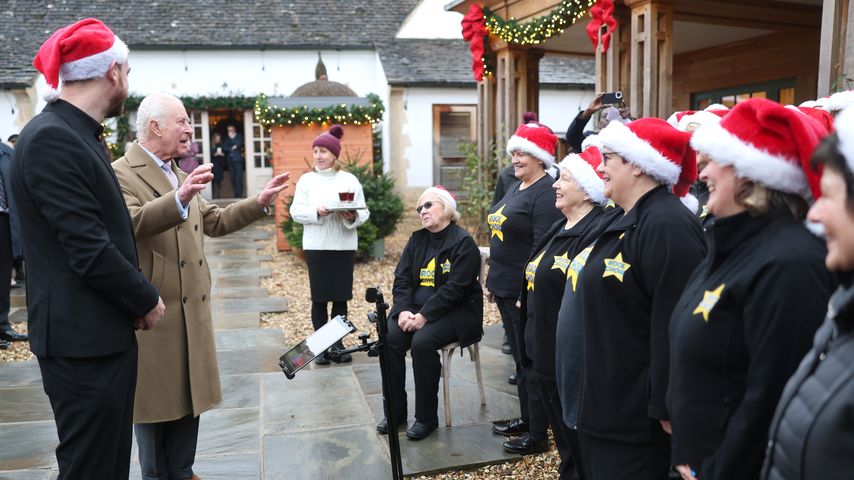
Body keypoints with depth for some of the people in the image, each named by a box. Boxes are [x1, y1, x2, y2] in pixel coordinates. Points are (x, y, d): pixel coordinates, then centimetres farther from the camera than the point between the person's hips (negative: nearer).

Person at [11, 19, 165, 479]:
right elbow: (88, 250, -22)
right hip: (83, 340, -9)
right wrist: (146, 300, -10)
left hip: (105, 332, 9)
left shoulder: (75, 133, 11)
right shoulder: (50, 138, -19)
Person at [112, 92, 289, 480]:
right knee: (155, 399, 7)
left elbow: (215, 222, 18)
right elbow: (130, 222, -31)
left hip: (191, 307, 8)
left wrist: (260, 201, 11)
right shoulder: (121, 173, -12)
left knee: (189, 392, 16)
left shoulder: (180, 175, 15)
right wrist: (179, 198, -45)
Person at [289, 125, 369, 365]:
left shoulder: (350, 180, 3)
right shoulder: (306, 180, 4)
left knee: (341, 296, 6)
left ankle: (338, 343, 20)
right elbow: (296, 211, -2)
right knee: (319, 297, 3)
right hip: (316, 246, 0)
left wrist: (353, 217, -20)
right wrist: (316, 212, -19)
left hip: (344, 246, 1)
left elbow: (364, 212, 1)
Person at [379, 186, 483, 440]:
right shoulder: (417, 240, 12)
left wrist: (423, 316, -24)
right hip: (415, 307, 6)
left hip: (454, 311, -6)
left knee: (422, 342, -30)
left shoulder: (463, 242, -9)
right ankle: (395, 412, -4)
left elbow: (454, 289, -18)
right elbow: (402, 278, 5)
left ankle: (427, 417, -13)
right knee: (389, 339, -19)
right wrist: (403, 310, -13)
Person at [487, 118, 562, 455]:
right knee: (520, 358, 19)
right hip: (506, 288, 9)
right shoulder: (515, 188, 14)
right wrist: (492, 280, 19)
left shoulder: (546, 193, -16)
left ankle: (538, 434, 14)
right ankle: (526, 418, 33)